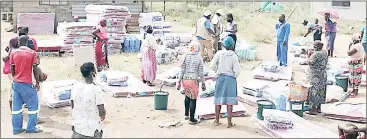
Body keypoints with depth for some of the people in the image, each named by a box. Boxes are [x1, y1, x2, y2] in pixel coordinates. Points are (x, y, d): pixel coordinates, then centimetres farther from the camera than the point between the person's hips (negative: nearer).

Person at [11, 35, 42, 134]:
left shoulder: (13, 53, 2)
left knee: (16, 106, 11)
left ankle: (16, 128, 15)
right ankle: (31, 128, 9)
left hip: (16, 83, 4)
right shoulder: (32, 53, -8)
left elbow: (12, 69, 5)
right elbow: (35, 70, -8)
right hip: (27, 84, -4)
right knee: (33, 105, 8)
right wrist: (37, 83, 2)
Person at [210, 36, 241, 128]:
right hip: (231, 78, -2)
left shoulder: (219, 53, -6)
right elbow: (237, 70, -11)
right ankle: (229, 122, 3)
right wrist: (234, 77, 9)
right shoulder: (234, 56, -9)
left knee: (219, 99, 11)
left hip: (220, 77, 2)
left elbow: (212, 66, -8)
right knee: (229, 100, 1)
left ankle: (217, 120, 21)